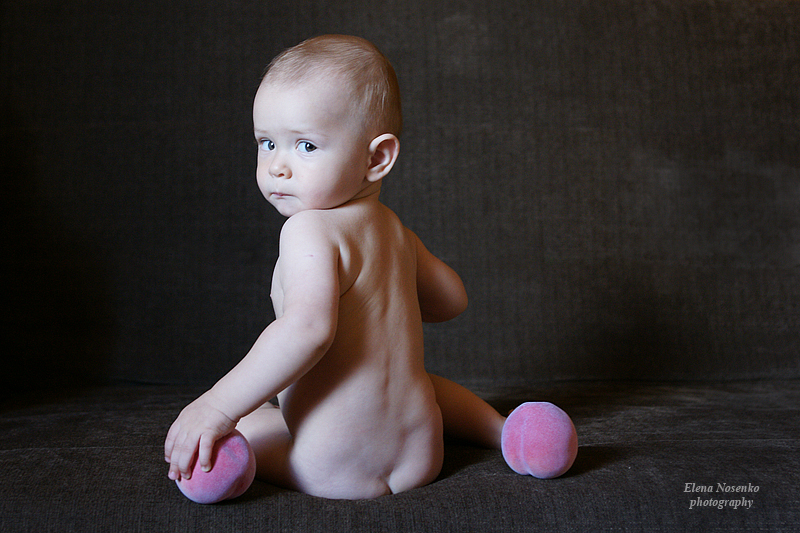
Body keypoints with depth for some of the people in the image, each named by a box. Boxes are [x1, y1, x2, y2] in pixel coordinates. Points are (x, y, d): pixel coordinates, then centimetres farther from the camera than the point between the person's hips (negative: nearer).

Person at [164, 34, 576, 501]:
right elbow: (452, 300, 17)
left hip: (336, 473, -6)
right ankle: (503, 429, 24)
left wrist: (217, 408, -31)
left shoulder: (310, 230, -20)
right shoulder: (393, 229, 4)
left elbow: (308, 330, -35)